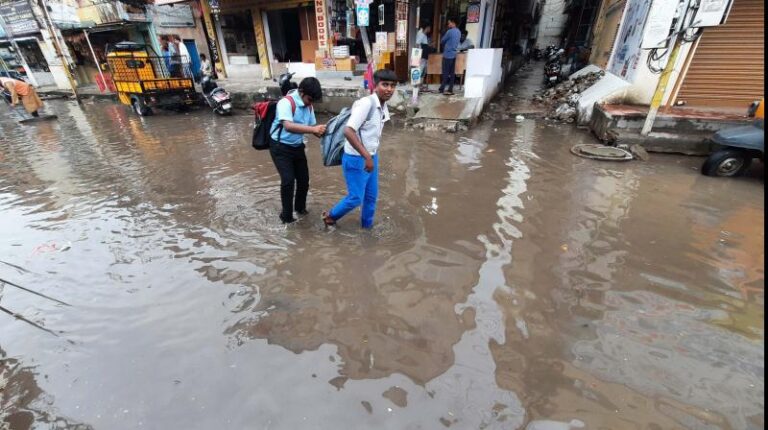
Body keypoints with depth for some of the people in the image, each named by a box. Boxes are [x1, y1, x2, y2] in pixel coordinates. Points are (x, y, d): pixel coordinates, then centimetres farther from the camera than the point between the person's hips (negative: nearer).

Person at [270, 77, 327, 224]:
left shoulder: (308, 105, 0)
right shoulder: (286, 102, -23)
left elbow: (312, 126, 7)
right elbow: (288, 126, -38)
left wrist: (322, 133, -12)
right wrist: (313, 129, -44)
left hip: (298, 147, 7)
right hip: (280, 147, -7)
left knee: (304, 179, 9)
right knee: (288, 180, -14)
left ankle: (300, 207, 34)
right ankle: (286, 216, 4)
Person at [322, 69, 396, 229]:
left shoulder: (384, 107, 5)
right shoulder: (366, 103, -23)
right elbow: (348, 131, -30)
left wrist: (372, 156, 18)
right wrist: (366, 157, -29)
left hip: (372, 157, 8)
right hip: (356, 159, -8)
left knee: (372, 196, 16)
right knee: (356, 198, 2)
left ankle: (367, 224, 38)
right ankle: (331, 215, 29)